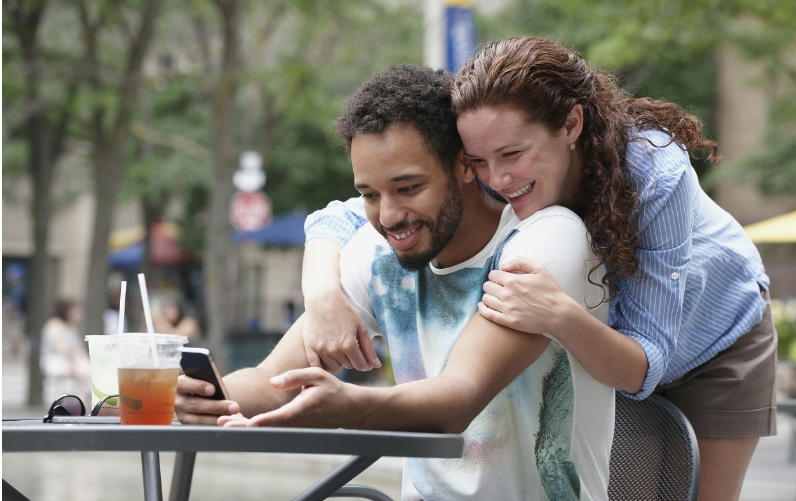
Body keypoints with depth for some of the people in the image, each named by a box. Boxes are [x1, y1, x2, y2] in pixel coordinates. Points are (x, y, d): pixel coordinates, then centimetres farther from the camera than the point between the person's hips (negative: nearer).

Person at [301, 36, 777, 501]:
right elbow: (339, 220, -26)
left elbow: (644, 368, -40)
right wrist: (325, 296, -48)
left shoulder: (653, 172, -41)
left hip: (714, 345, -2)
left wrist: (561, 317, -60)